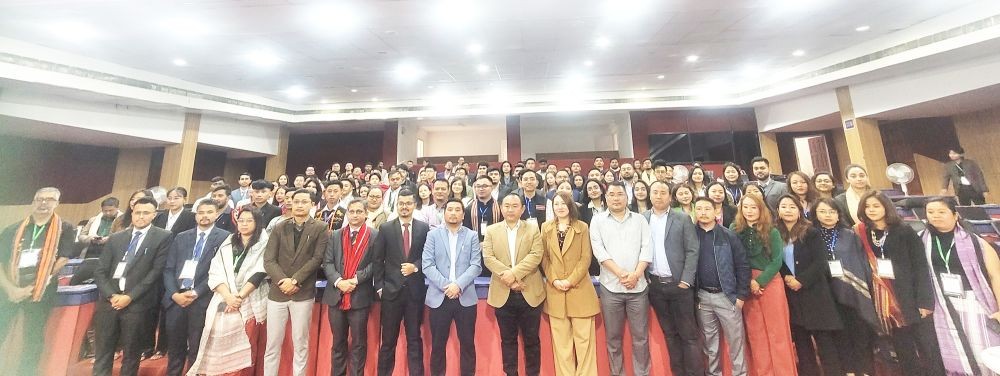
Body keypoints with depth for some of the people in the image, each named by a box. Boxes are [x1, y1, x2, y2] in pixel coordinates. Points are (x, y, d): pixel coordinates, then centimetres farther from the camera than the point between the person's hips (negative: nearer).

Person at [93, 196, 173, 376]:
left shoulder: (163, 237, -2)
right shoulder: (115, 238, 11)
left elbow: (156, 271, -7)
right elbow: (100, 271, 8)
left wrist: (130, 296, -11)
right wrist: (112, 295, -6)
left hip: (137, 304, -3)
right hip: (109, 301, 4)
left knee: (131, 356, 7)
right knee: (102, 356, 10)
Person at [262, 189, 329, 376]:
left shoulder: (320, 228, -2)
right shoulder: (279, 228, 7)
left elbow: (317, 259, -8)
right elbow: (269, 260, 1)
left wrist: (295, 280, -14)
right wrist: (282, 280, -13)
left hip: (304, 294, -3)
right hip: (277, 292, 3)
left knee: (301, 344, 8)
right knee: (272, 344, 12)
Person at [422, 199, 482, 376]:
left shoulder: (472, 236, 6)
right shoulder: (433, 234, 4)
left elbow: (476, 265, -2)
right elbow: (427, 265, -4)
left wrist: (458, 284, -16)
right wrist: (445, 285, -14)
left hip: (465, 297, 0)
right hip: (439, 297, 0)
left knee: (468, 343, 9)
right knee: (438, 344, 12)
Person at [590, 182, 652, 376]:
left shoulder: (639, 219, 7)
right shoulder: (598, 221, 2)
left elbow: (646, 248, -1)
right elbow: (599, 250, -7)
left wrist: (636, 274, -12)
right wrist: (620, 273, -15)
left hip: (638, 286, 1)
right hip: (610, 287, -1)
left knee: (640, 336, 10)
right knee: (613, 337, 11)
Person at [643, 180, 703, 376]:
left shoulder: (683, 219, -1)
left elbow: (692, 251, -4)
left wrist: (685, 280, -10)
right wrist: (644, 278, -3)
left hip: (678, 283, -2)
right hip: (654, 285, 2)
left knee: (688, 334, 6)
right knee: (669, 333, 14)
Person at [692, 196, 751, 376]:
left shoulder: (729, 235, -5)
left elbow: (743, 265, -3)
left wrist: (741, 294, -6)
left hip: (727, 295, -1)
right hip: (702, 296, 2)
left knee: (735, 339, 10)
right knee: (709, 339, 15)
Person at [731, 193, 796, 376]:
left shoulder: (772, 232, -3)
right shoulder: (734, 230, -1)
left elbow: (777, 261, -6)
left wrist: (760, 281, -13)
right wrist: (749, 281, -8)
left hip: (770, 282, -1)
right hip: (746, 285, 1)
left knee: (777, 331, 4)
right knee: (755, 332, 8)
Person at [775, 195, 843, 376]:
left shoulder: (811, 233, -3)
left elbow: (819, 262, -9)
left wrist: (801, 281, -15)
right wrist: (785, 277, -9)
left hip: (813, 291, -3)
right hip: (790, 294, 3)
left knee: (823, 337, 1)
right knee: (800, 338, 11)